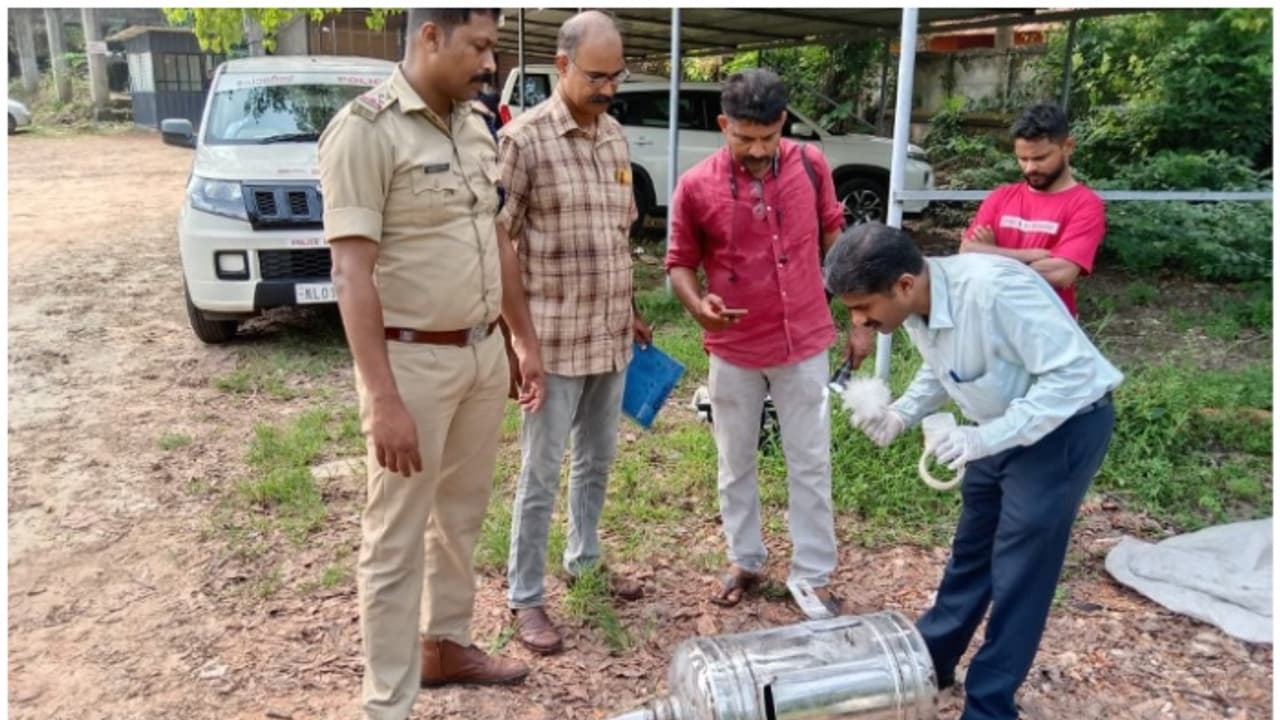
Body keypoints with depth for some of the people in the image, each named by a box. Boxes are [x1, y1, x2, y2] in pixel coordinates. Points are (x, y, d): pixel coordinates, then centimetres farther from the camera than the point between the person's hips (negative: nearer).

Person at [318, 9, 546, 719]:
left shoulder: (475, 128, 9)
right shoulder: (364, 130, -15)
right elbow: (353, 272, -20)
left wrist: (524, 339, 15)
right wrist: (383, 399, -24)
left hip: (482, 353, 8)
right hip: (413, 361, -8)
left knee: (462, 514, 20)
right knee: (396, 538, 4)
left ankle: (447, 643, 40)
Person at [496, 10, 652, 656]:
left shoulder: (616, 137, 9)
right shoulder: (523, 138, -11)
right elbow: (495, 243, -11)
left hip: (611, 335, 7)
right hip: (554, 337, -6)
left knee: (598, 460, 19)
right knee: (542, 472, 2)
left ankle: (585, 560, 38)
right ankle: (525, 598, 17)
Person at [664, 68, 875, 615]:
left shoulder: (811, 166, -6)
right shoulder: (696, 186, -11)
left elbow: (834, 240, 6)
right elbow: (680, 262, -1)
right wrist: (697, 304, -23)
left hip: (804, 343, 1)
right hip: (733, 350, 0)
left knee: (810, 464, 8)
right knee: (736, 464, 14)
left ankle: (814, 575, 22)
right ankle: (745, 561, 33)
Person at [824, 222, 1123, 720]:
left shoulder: (995, 290, -34)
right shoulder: (916, 306, -9)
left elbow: (1072, 373, -31)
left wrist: (989, 436, -36)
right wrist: (900, 416, -7)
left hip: (1065, 426, -8)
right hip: (1003, 429, 8)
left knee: (1018, 572, -1)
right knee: (971, 550, 19)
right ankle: (929, 661, 36)